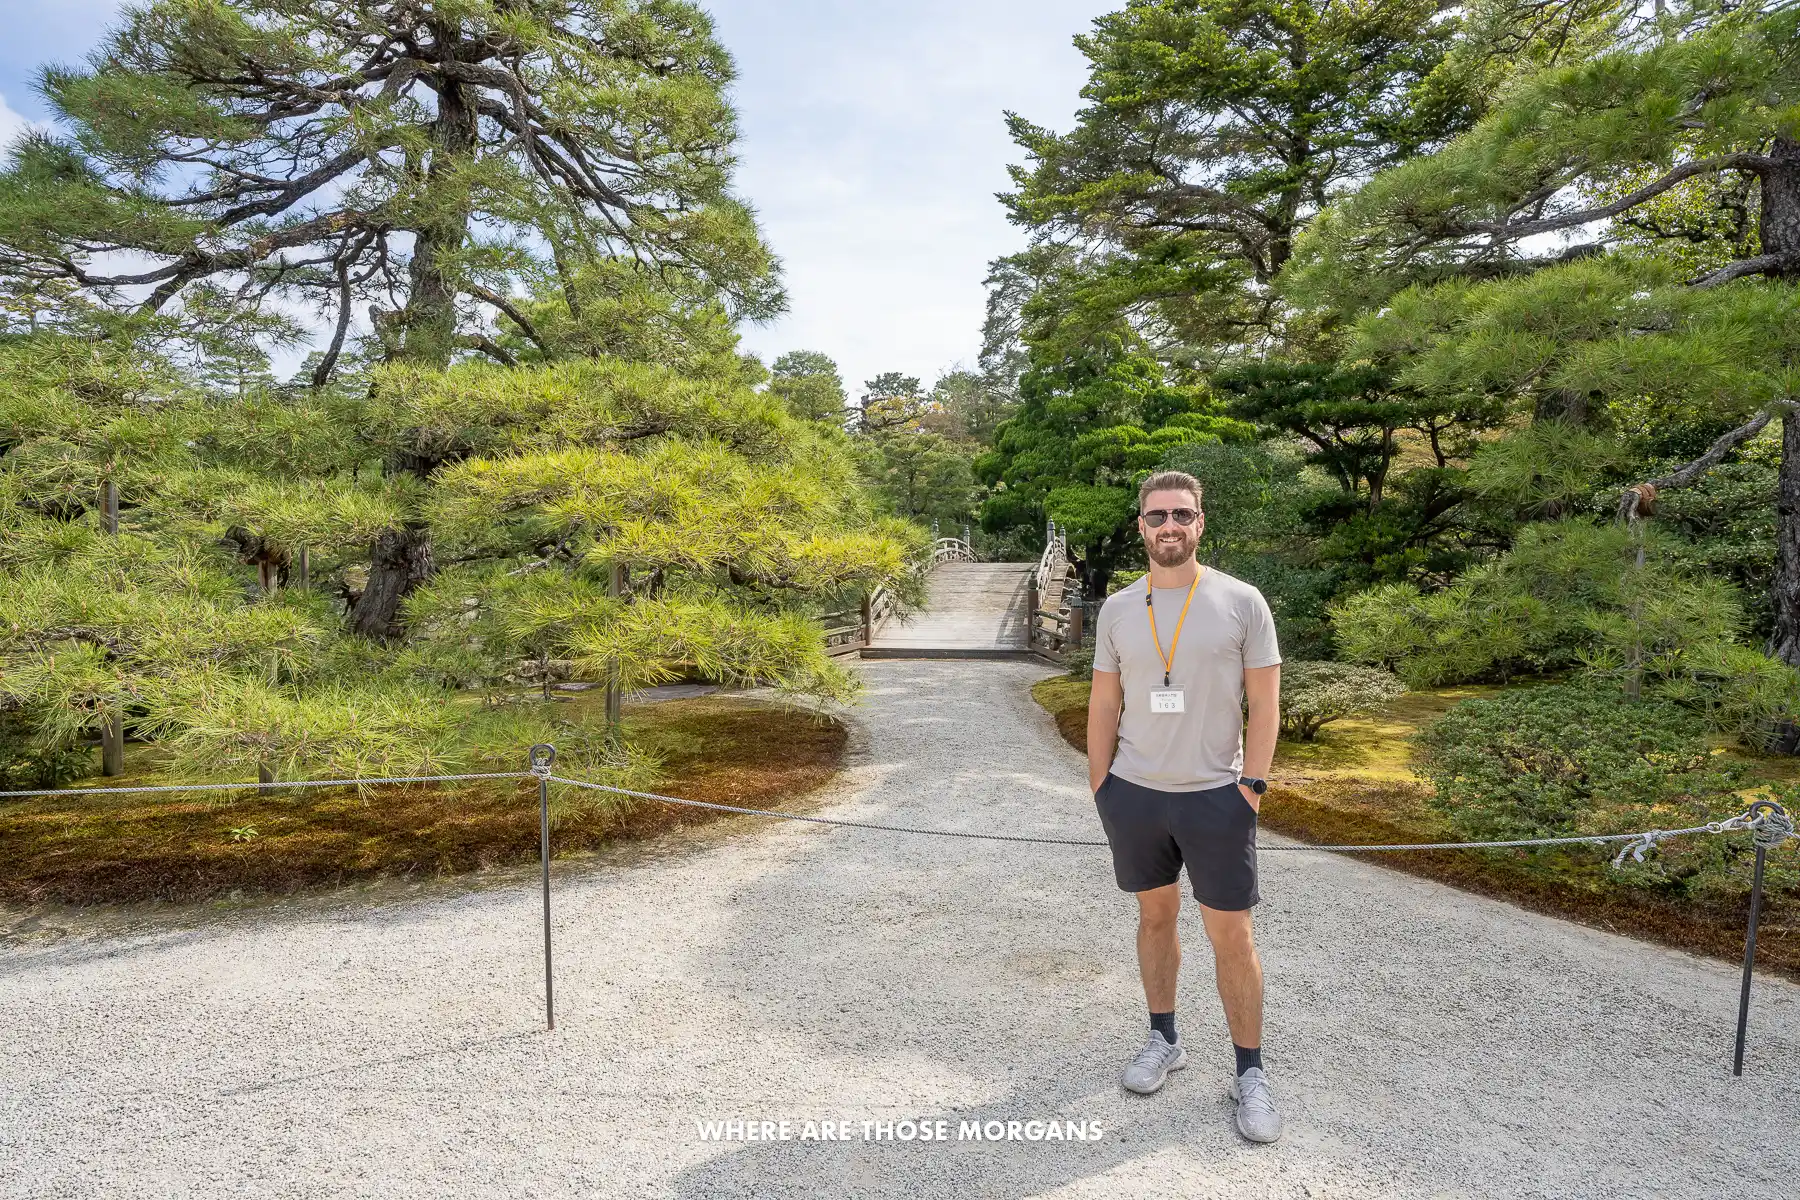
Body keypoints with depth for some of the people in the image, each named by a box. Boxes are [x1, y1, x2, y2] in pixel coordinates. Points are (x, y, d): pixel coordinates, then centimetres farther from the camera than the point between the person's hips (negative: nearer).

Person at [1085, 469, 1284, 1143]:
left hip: (1216, 797, -2)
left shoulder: (1241, 602, -4)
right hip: (1134, 794, 3)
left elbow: (1265, 702, -2)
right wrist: (1099, 787, 5)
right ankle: (1164, 1040, 34)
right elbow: (1104, 705, 7)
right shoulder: (1117, 609, 3)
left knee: (1231, 937, 3)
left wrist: (1252, 783, -8)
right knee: (1155, 915, 16)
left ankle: (1250, 1072, 21)